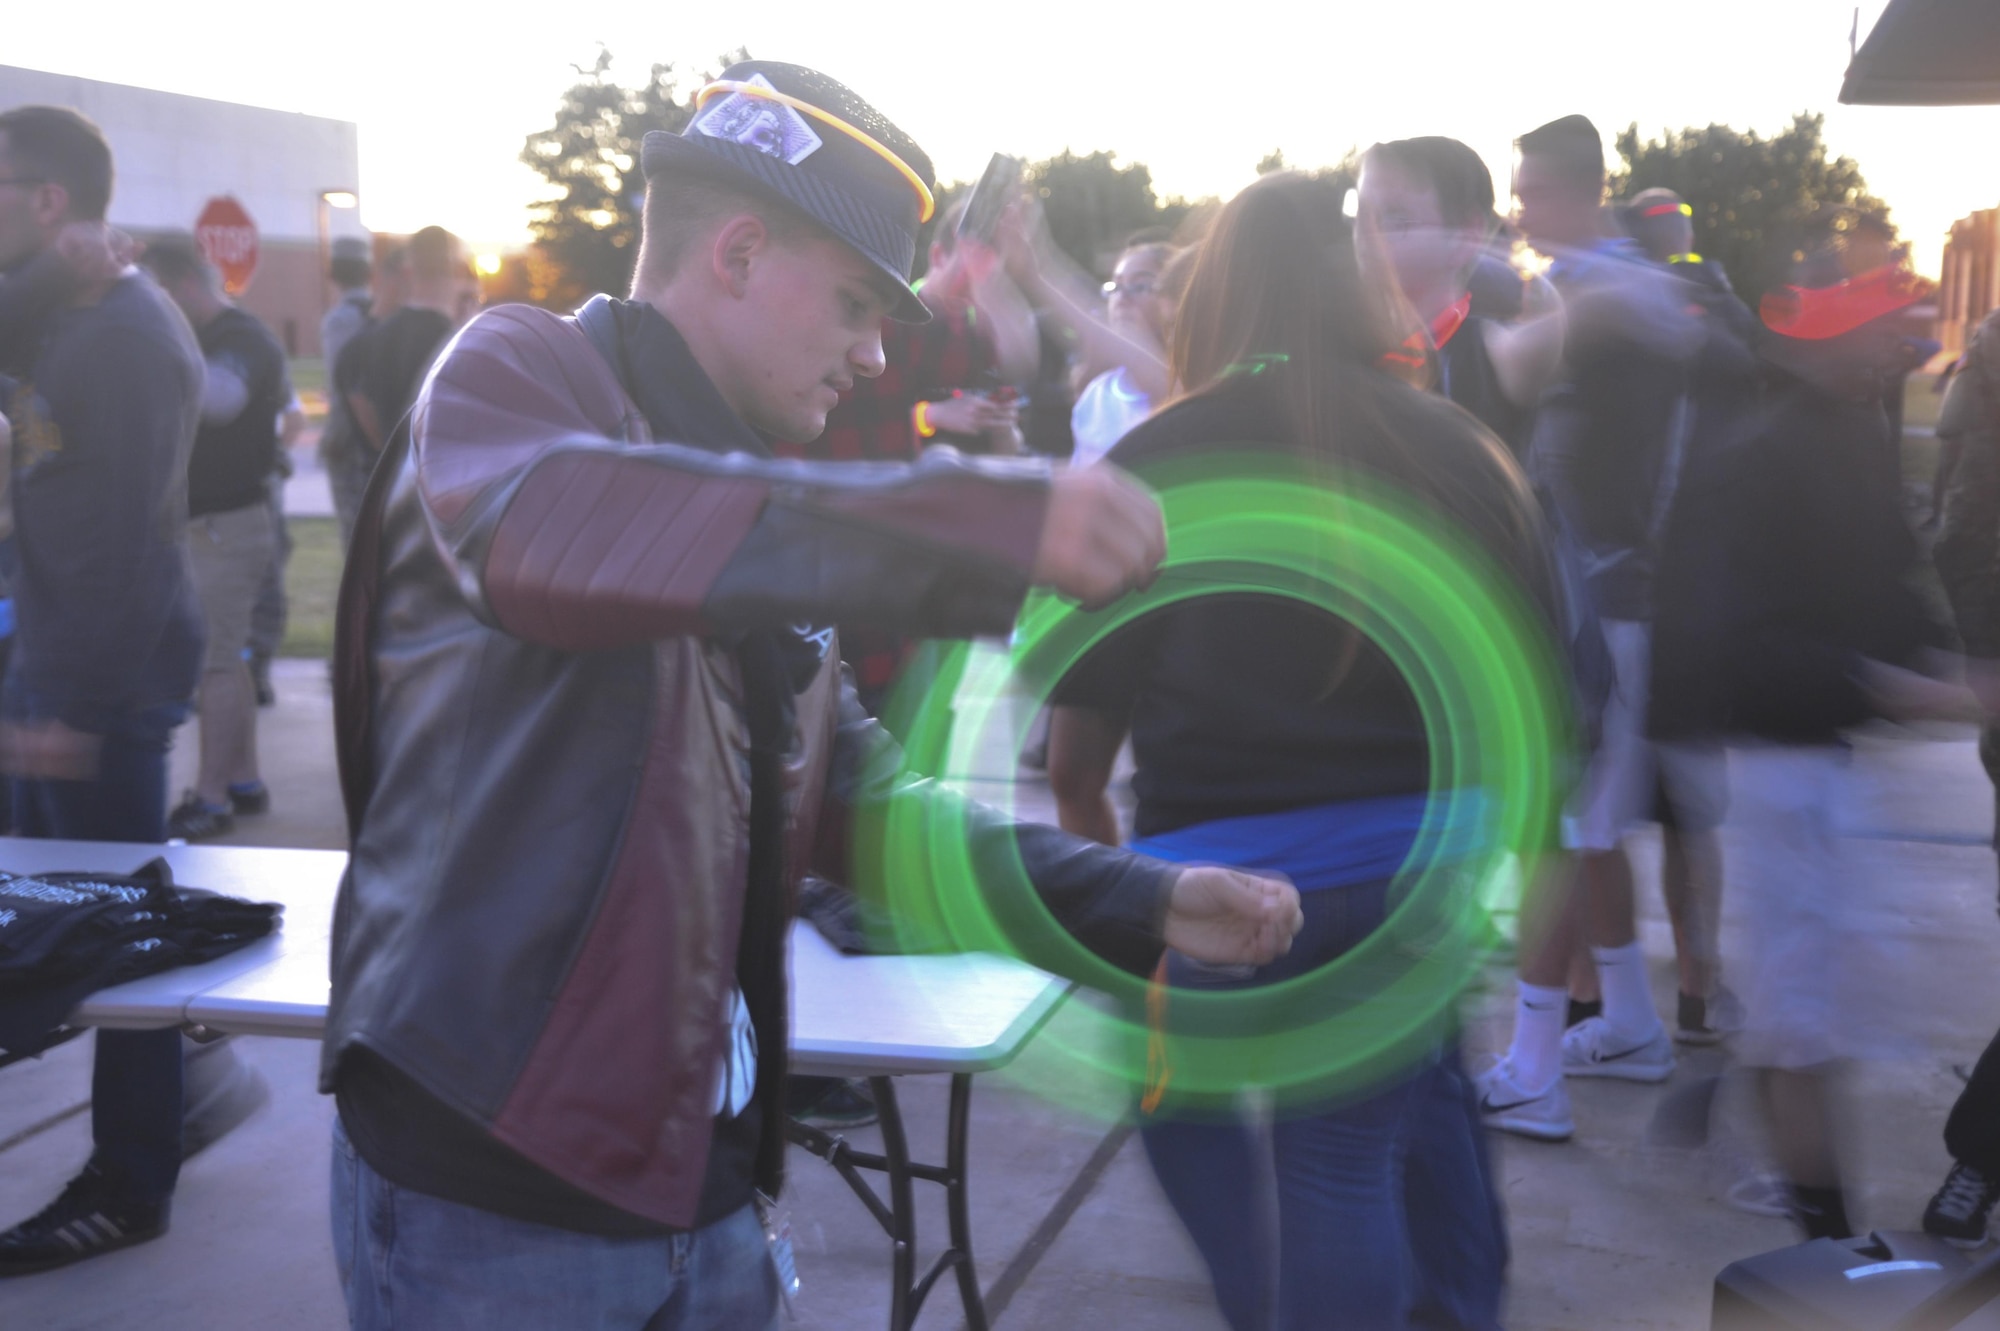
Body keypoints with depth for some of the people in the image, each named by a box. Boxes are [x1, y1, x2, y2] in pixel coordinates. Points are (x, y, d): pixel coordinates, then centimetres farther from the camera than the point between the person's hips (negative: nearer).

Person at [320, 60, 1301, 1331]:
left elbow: (859, 796, 16)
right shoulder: (518, 370, -8)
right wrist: (985, 518, -39)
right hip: (490, 1188, -7)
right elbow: (544, 536, -32)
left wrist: (1136, 903, 5)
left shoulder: (764, 509, 16)